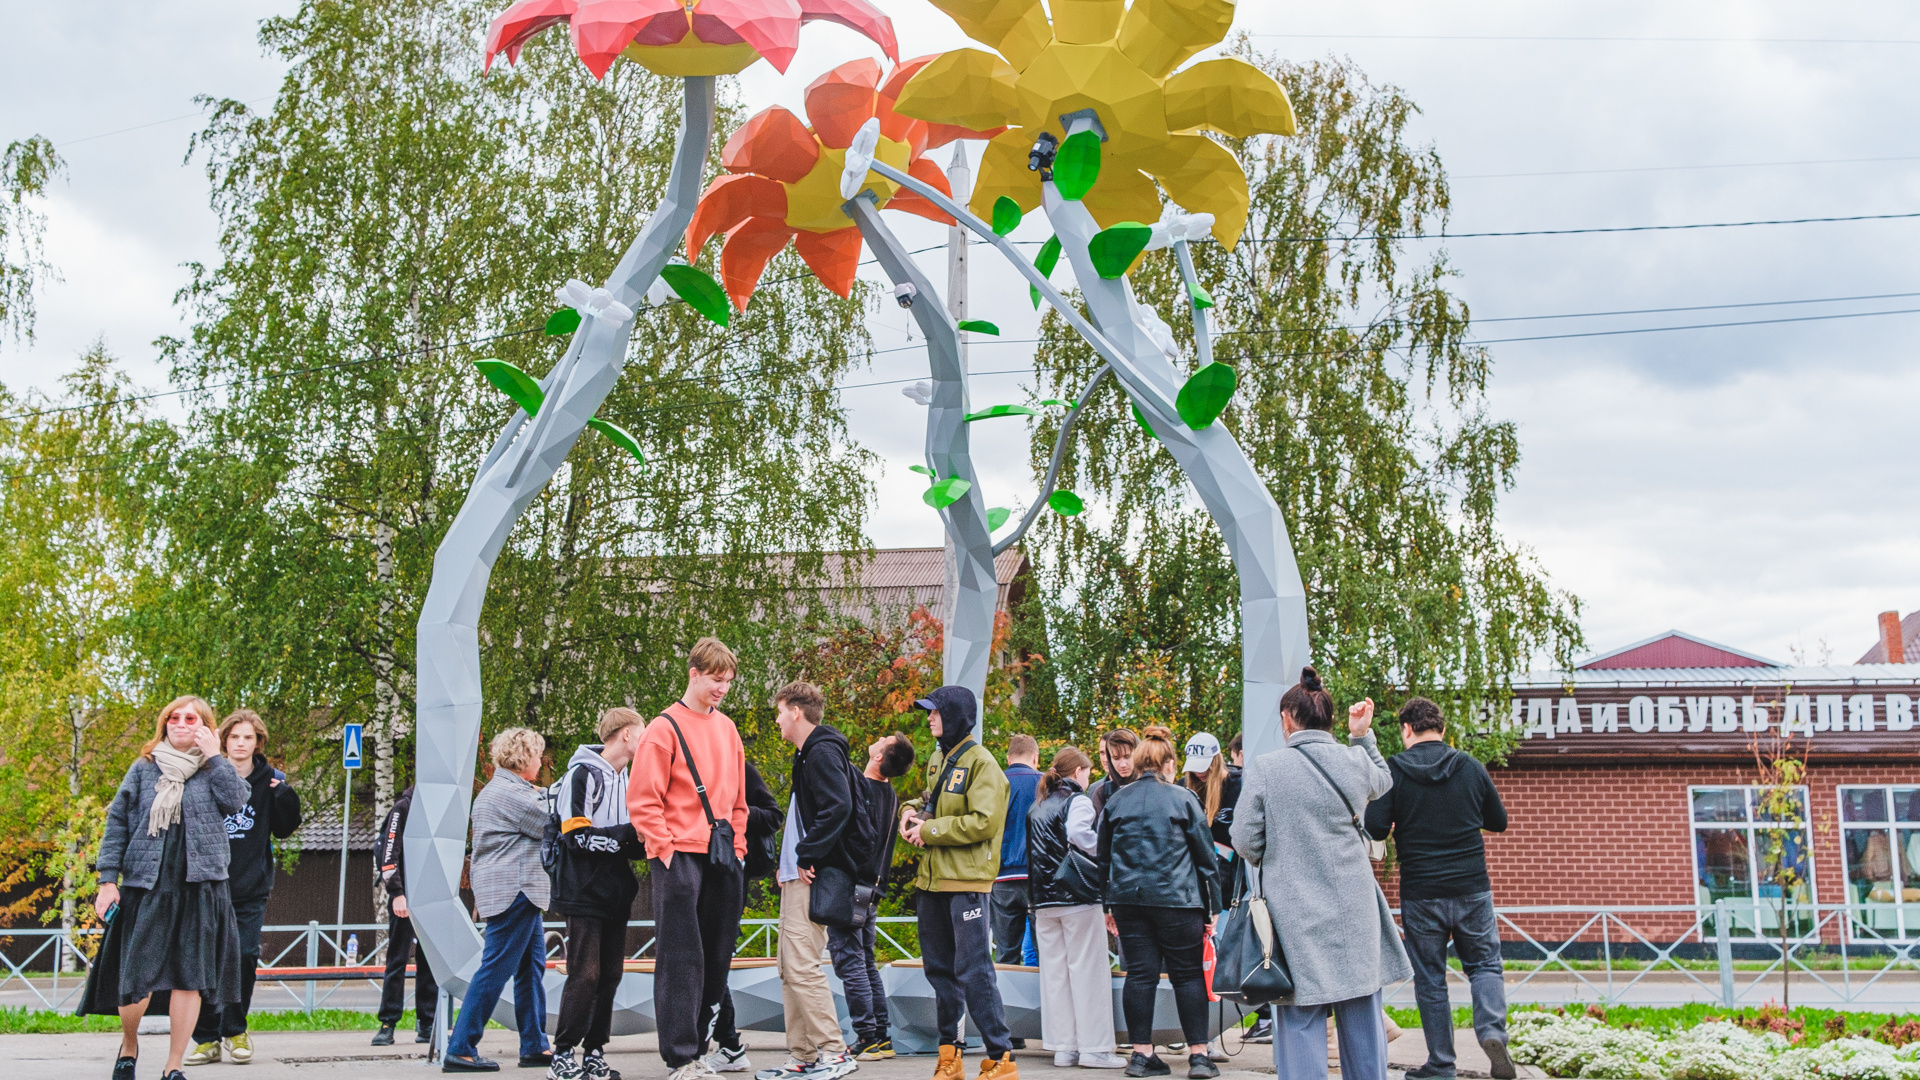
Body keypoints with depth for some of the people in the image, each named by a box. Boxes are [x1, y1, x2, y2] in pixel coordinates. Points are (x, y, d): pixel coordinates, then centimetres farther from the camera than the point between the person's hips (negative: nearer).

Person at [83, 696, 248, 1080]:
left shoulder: (214, 771, 11)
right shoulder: (144, 769, 11)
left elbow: (235, 801, -9)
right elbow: (117, 822, 7)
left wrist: (214, 757, -5)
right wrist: (108, 879, -1)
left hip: (200, 887, 0)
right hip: (146, 886, 0)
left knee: (190, 977, -3)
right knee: (136, 974, -2)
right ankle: (129, 1045, 27)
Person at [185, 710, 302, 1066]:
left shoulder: (270, 780, 4)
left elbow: (284, 829, 3)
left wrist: (285, 794, -11)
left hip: (251, 889, 1)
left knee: (244, 958, 1)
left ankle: (235, 1031, 17)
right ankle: (207, 1038, 7)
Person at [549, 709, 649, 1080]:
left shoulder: (625, 778, 17)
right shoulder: (582, 774, -8)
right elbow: (577, 836, -16)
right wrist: (628, 835, -19)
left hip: (616, 894, 8)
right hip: (585, 893, -8)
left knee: (610, 975, 6)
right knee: (585, 974, -8)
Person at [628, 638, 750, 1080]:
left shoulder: (727, 728, 15)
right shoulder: (666, 728, -5)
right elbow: (643, 800, -9)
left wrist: (737, 844, 12)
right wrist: (667, 848, -14)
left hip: (722, 860, 7)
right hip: (679, 858, -7)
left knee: (716, 958, 8)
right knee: (681, 958, -6)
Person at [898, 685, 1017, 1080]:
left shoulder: (980, 763, -12)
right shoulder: (938, 759, 15)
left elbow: (983, 822, -21)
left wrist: (929, 829, -16)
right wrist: (912, 812, 7)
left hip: (966, 882, -9)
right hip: (932, 879, 9)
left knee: (972, 970, -9)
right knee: (939, 968, 13)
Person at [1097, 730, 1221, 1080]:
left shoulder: (1115, 801, 9)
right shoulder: (1183, 799, 0)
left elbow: (1103, 857, 15)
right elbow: (1205, 855, 2)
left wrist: (1108, 904, 22)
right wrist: (1212, 906, 8)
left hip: (1128, 897, 3)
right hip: (1176, 899, -3)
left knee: (1140, 973, 6)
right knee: (1188, 975, 4)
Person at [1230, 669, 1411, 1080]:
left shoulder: (1265, 768, -9)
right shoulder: (1356, 761, 0)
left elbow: (1245, 841, -6)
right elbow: (1383, 782, 24)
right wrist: (1362, 736, 22)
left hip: (1295, 914, -3)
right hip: (1353, 912, 3)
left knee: (1300, 1020, 1)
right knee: (1361, 1016, 13)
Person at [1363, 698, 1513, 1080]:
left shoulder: (1394, 770, -7)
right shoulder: (1471, 767, 1)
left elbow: (1375, 829, -12)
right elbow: (1499, 822, 11)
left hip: (1420, 894, -1)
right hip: (1472, 890, 1)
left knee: (1430, 980, 9)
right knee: (1486, 965, 14)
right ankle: (1493, 1032, -9)